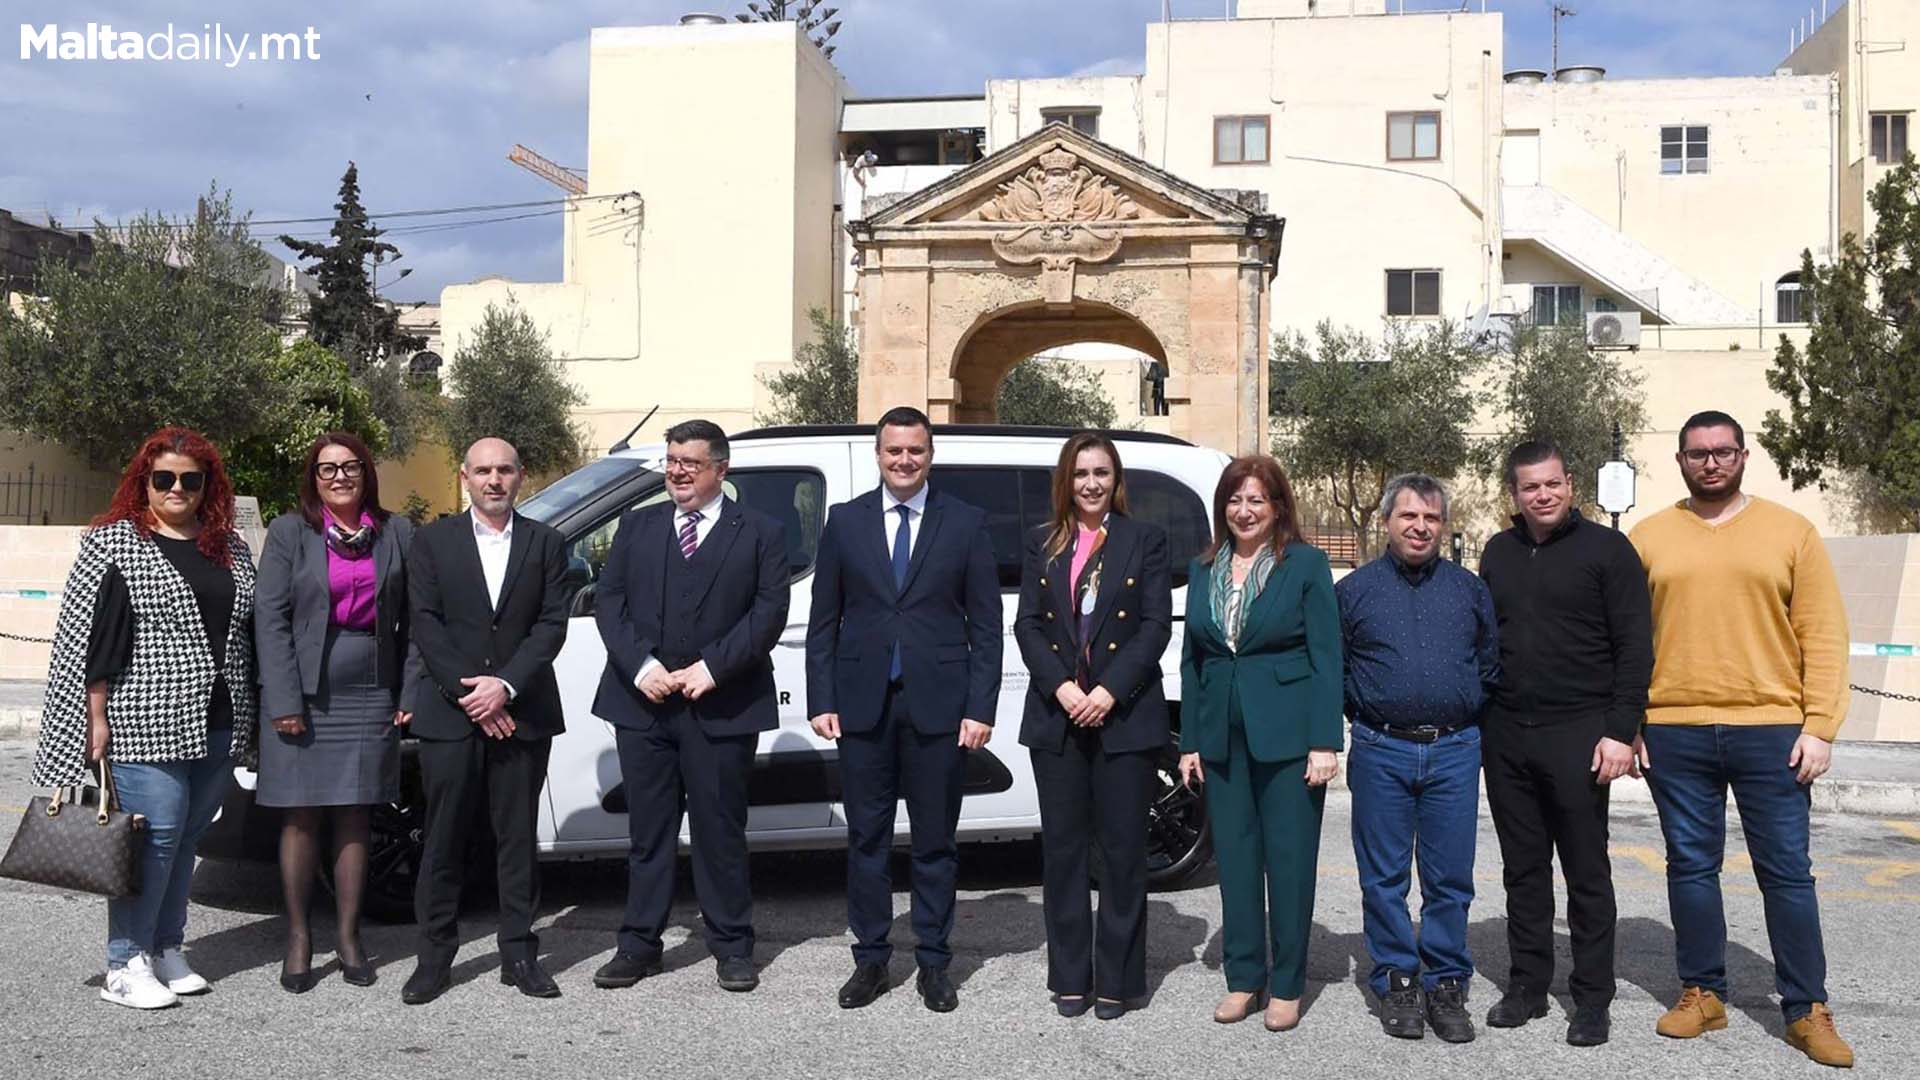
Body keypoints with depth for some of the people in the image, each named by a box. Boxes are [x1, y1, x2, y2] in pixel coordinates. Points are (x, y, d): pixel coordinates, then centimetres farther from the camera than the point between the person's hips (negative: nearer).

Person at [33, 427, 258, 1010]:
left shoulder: (232, 549, 13)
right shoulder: (114, 542, -2)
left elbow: (251, 634, 17)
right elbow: (90, 634, -6)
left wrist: (251, 718, 14)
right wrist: (97, 717, -10)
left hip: (218, 728, 5)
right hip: (146, 726, -5)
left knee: (186, 837, 11)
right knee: (155, 837, -7)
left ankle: (167, 948, 22)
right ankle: (126, 964, 4)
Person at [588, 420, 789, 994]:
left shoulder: (760, 533, 4)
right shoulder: (637, 526, 12)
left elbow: (770, 610, -4)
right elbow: (608, 599, 5)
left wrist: (713, 667, -14)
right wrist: (640, 665, -10)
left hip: (722, 704, -2)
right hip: (643, 700, 3)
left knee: (720, 829, 5)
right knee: (648, 829, 9)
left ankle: (732, 945, 16)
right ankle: (639, 944, 18)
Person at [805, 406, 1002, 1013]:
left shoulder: (966, 524, 3)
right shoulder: (845, 522, 6)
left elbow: (985, 626, 1)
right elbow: (823, 621, 7)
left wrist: (981, 708, -6)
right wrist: (821, 701, -1)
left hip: (937, 706, -1)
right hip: (862, 706, 1)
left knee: (935, 841, 7)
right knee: (866, 838, 9)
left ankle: (933, 963, 19)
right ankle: (870, 958, 21)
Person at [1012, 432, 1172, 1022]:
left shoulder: (1145, 540, 4)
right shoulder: (1043, 544, 11)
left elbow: (1155, 625, -3)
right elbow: (1028, 625, 5)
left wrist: (1108, 692, -13)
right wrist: (1062, 689, -11)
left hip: (1124, 716, -2)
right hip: (1056, 717, 2)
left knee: (1122, 850, 2)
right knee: (1063, 849, 6)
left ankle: (1117, 980, 11)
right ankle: (1069, 977, 16)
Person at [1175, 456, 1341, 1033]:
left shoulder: (1306, 564, -3)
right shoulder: (1204, 570, 11)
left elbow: (1326, 656, -6)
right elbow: (1191, 659, 13)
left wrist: (1324, 742, -12)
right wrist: (1190, 741, 8)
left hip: (1287, 734, -4)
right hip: (1223, 735, 4)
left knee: (1289, 860, 2)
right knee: (1234, 856, 9)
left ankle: (1286, 986, 14)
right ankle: (1244, 978, 20)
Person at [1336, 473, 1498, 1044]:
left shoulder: (1469, 588, 9)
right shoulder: (1355, 589, 5)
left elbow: (1493, 660, 15)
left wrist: (1469, 713, 8)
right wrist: (1366, 710, 6)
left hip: (1454, 751, 1)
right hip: (1381, 754, -1)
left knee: (1450, 879, 4)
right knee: (1384, 878, 4)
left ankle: (1446, 985, 15)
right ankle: (1398, 982, 16)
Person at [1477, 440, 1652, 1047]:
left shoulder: (1605, 550, -3)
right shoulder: (1499, 554, 12)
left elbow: (1635, 648, -6)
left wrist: (1620, 730, -13)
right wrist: (1476, 723, 11)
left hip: (1577, 734, -4)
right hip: (1505, 736, 5)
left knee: (1586, 871, 3)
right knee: (1522, 869, 11)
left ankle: (1592, 998, 12)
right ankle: (1527, 985, 21)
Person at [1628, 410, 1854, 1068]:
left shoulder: (1791, 533, 4)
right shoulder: (1649, 538, 7)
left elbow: (1823, 635, 1)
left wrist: (1820, 726, -6)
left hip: (1771, 730, -1)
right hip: (1674, 734, 1)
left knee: (1787, 871, 4)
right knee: (1691, 866, 9)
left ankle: (1806, 1010, 14)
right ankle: (1702, 994, 22)